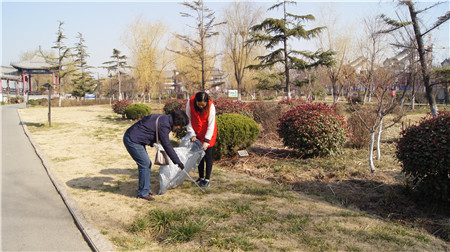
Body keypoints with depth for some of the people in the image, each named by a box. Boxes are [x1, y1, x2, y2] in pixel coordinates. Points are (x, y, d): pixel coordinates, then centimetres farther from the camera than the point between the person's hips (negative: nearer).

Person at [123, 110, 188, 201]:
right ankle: (143, 193, 2)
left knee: (147, 164, 12)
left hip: (134, 139, 11)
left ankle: (146, 189, 22)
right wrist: (177, 161, -16)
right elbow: (167, 145, -21)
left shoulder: (164, 119, 10)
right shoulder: (164, 124, -21)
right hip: (132, 140, -11)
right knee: (145, 164, -8)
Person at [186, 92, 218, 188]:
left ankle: (207, 179, 8)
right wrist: (192, 134, -10)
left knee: (208, 156, -2)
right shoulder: (190, 103, -19)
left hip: (209, 133, -3)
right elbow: (188, 119, -6)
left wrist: (206, 141, -22)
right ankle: (201, 177, 22)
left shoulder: (211, 106, -25)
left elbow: (211, 124, -19)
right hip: (197, 133, 3)